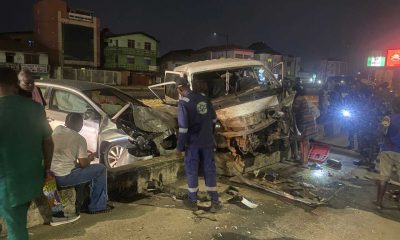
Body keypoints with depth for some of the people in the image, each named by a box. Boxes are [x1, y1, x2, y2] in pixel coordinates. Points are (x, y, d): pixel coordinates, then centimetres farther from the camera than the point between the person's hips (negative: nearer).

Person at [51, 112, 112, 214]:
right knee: (101, 169, 1)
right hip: (65, 177, -8)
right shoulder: (80, 139, -11)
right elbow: (83, 164, -10)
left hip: (51, 174, 8)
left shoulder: (57, 129, 5)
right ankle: (97, 206, 8)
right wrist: (90, 158, 12)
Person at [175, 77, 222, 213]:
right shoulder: (204, 98, 3)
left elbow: (183, 127, -19)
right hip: (207, 141, 5)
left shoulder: (183, 102, -15)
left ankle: (192, 201, 23)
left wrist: (180, 147, -10)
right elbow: (213, 119, 11)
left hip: (193, 142, -5)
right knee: (209, 170, 12)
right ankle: (215, 202, 18)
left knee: (191, 171, 11)